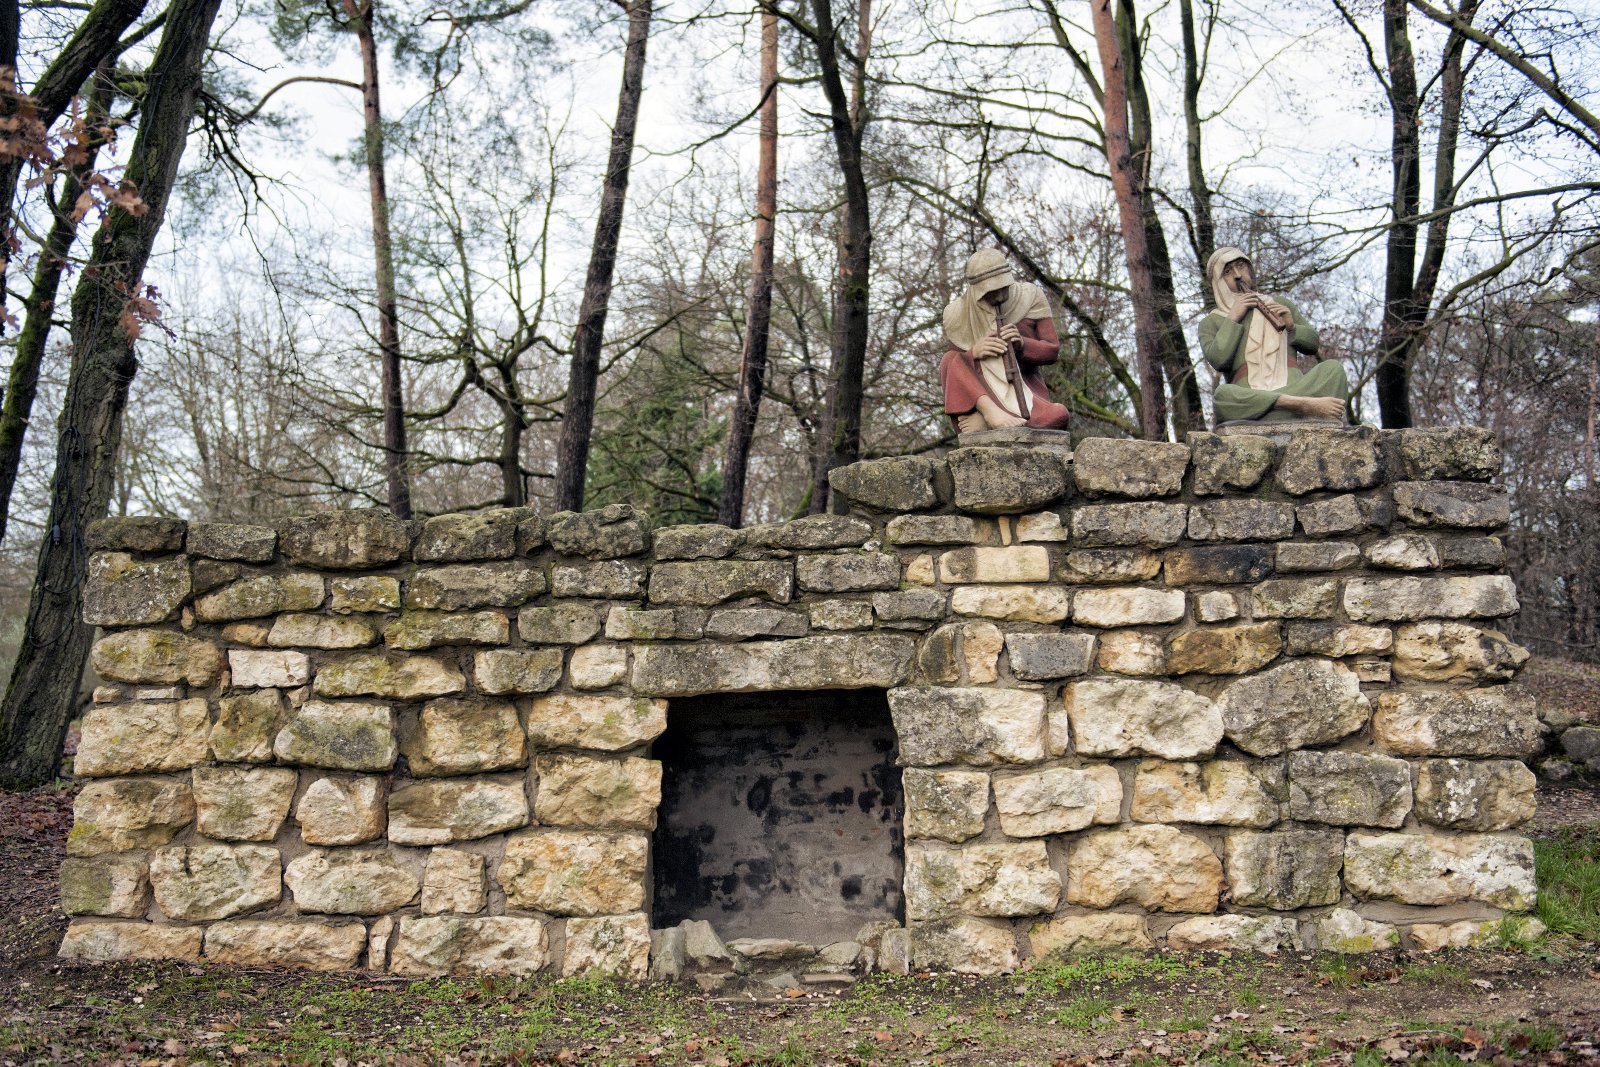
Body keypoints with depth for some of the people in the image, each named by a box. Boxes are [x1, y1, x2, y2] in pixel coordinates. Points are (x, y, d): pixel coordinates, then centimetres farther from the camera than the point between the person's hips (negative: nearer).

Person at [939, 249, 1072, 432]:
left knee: (1058, 416, -33)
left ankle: (982, 419, -32)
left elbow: (1052, 350, 2)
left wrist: (1022, 343, -19)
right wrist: (974, 353, -21)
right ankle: (991, 411, -47)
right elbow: (952, 369, 2)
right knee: (950, 360, -29)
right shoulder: (958, 313, -3)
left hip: (1024, 389, 0)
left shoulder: (1031, 298, -1)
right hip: (980, 394, 0)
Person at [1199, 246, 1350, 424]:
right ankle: (1307, 406, -45)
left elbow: (1313, 344, 26)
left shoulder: (1279, 304, 26)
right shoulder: (1210, 323, 17)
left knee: (1332, 368, -26)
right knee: (1222, 395, -38)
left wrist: (1292, 327, 7)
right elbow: (1218, 360, -3)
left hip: (1293, 389, 3)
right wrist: (1233, 318, 0)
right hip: (1249, 402, -3)